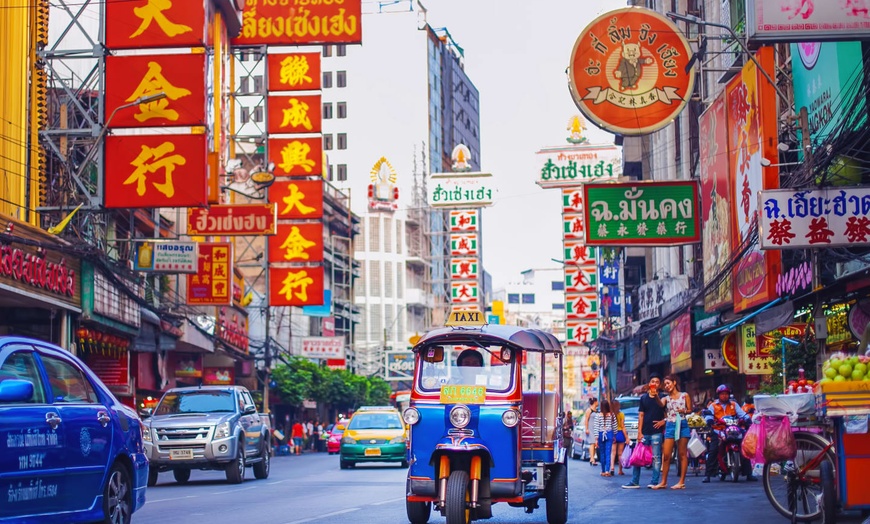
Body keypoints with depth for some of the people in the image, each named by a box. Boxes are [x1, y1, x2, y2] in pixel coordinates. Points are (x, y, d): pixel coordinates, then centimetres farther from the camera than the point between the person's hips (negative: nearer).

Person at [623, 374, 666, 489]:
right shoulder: (644, 398, 11)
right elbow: (641, 415, 9)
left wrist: (663, 421, -15)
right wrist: (639, 432, 3)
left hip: (657, 432, -4)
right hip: (645, 433, 4)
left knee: (656, 457, -2)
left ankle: (655, 481, 4)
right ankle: (634, 482, 7)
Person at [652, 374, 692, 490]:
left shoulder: (684, 395, 7)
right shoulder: (666, 398, 10)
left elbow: (690, 410, 10)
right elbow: (660, 404, -12)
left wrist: (684, 411, -11)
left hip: (682, 425, -2)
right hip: (670, 426, 2)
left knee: (682, 454, 0)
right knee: (666, 455, -2)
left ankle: (682, 482, 2)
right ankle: (663, 482, 3)